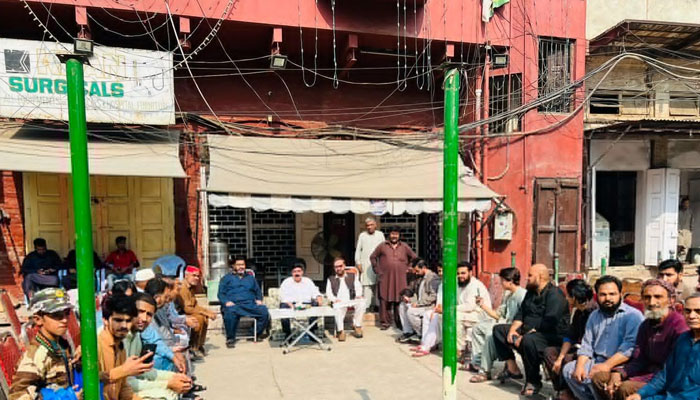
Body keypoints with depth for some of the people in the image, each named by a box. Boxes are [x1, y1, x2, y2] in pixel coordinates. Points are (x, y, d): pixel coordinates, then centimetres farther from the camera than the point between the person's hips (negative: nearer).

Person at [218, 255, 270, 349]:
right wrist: (226, 302, -10)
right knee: (230, 313, -39)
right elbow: (221, 294, 11)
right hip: (233, 304, -2)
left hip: (250, 304, 3)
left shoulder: (250, 278, 31)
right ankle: (230, 339, -22)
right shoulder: (227, 278, 21)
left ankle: (257, 333, -8)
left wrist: (259, 299, 8)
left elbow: (258, 291, 30)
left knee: (264, 311, -26)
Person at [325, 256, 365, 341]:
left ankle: (357, 325, -16)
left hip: (352, 300, 1)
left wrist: (358, 295, -9)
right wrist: (334, 299, -10)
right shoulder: (331, 279, 22)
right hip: (338, 302, -1)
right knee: (338, 308, -37)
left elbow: (358, 287, 13)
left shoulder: (352, 276, 24)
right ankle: (340, 331, -29)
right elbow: (328, 293, 11)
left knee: (362, 303, -31)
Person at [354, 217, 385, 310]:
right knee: (366, 286, -6)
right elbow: (358, 250, 6)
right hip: (366, 265, -2)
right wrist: (358, 263, -1)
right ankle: (365, 306, -4)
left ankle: (377, 304, 6)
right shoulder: (362, 235, 6)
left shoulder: (380, 234, 9)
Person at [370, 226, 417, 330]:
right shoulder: (382, 246, 7)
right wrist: (377, 270, 6)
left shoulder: (404, 247, 10)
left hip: (400, 278, 1)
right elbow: (373, 257, 13)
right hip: (385, 278, 0)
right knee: (385, 300, -1)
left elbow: (414, 258, 18)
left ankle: (400, 322, 10)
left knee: (400, 300, -1)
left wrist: (408, 268, 9)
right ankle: (385, 322, 9)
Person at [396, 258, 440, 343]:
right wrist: (406, 297, 0)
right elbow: (412, 289, 22)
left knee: (411, 311, -25)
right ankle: (408, 332, -1)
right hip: (420, 304, 9)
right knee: (402, 305, -1)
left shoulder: (433, 277, -15)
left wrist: (418, 303, -24)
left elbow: (433, 296, -24)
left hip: (430, 306, -9)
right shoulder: (419, 277, 13)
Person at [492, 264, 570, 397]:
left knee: (528, 341, -40)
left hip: (553, 335, -10)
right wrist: (512, 330, -5)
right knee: (498, 330, 5)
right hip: (528, 331, 10)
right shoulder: (531, 292, 14)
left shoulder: (554, 295, -16)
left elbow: (548, 323, -26)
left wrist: (525, 335, -27)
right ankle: (512, 368, 2)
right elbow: (520, 313, 14)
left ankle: (534, 381, -18)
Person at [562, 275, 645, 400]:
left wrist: (607, 365, -26)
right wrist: (580, 366, -5)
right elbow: (587, 345, 12)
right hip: (596, 362, 7)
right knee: (568, 369, -6)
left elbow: (630, 346, -21)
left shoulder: (633, 315, -8)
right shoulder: (594, 315, 14)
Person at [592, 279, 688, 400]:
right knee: (599, 377, -4)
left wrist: (635, 380, -22)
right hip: (647, 374, 8)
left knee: (626, 388, -32)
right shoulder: (646, 325, 12)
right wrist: (618, 373, -9)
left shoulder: (679, 324, -15)